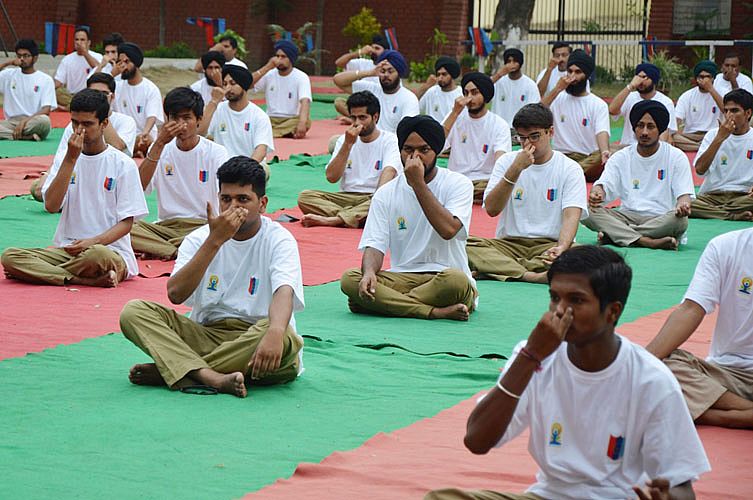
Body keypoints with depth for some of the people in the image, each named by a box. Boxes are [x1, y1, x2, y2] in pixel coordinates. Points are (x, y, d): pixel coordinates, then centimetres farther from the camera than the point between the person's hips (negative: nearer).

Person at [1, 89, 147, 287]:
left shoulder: (123, 164, 0)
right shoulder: (65, 160, 11)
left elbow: (126, 223, -3)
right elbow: (51, 206, -5)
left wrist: (94, 241, -20)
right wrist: (71, 159, -9)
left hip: (110, 250, -4)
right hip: (66, 249, 4)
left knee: (97, 255, -41)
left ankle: (37, 273, -16)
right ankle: (89, 280, -24)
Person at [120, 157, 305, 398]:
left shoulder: (278, 240, -4)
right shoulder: (199, 239, 4)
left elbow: (284, 291, -25)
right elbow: (175, 294, -12)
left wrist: (275, 332, -48)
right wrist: (215, 241, -18)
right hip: (204, 334, 3)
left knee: (286, 339, -38)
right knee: (134, 311, -16)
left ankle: (165, 371, -29)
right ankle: (213, 378, -39)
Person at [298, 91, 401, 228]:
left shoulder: (390, 140, -1)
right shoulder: (344, 139, 11)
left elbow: (389, 172, -19)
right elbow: (331, 177, -1)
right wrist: (348, 144, -9)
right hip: (346, 197, 3)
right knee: (305, 196, -18)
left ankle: (329, 219, -40)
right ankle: (353, 218, -34)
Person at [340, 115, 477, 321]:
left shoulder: (458, 184, 1)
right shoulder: (386, 194, 10)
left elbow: (448, 229, -17)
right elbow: (374, 245, 0)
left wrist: (418, 184, -15)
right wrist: (369, 272, -24)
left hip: (443, 276, -3)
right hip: (402, 277, 3)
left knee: (456, 280, -39)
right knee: (349, 279, -25)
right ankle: (435, 311, -29)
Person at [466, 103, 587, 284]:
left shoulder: (570, 169, 2)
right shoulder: (506, 162, 8)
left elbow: (571, 215, -13)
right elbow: (491, 209, -6)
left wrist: (561, 247, -34)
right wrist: (515, 169, -15)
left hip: (550, 244, -1)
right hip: (509, 243, 1)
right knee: (465, 245, -28)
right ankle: (532, 275, -39)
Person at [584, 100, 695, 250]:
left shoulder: (676, 157, 7)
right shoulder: (620, 157, 13)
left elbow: (684, 194, -1)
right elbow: (604, 185, 2)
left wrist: (682, 205, -27)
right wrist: (596, 193, -24)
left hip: (661, 219, -2)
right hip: (627, 216, 2)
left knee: (680, 219, -36)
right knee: (588, 210, -24)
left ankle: (613, 234, -30)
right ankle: (648, 242, -38)